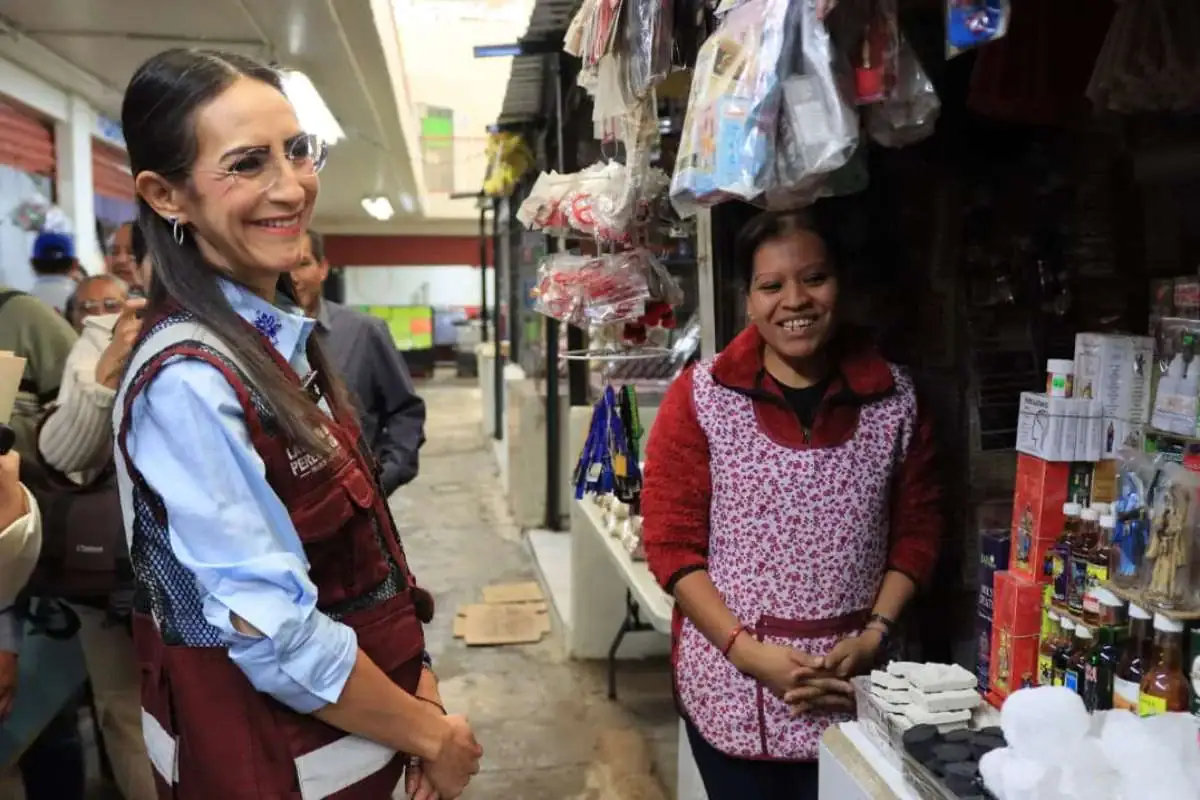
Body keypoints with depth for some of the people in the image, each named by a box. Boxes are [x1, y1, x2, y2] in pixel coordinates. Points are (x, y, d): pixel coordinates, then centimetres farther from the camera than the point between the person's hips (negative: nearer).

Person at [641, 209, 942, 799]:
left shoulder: (894, 399, 0)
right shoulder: (700, 398, -7)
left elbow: (917, 531, 5)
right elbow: (671, 543, -8)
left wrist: (873, 636, -6)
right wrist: (748, 651, -13)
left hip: (853, 684, 2)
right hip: (731, 682, -1)